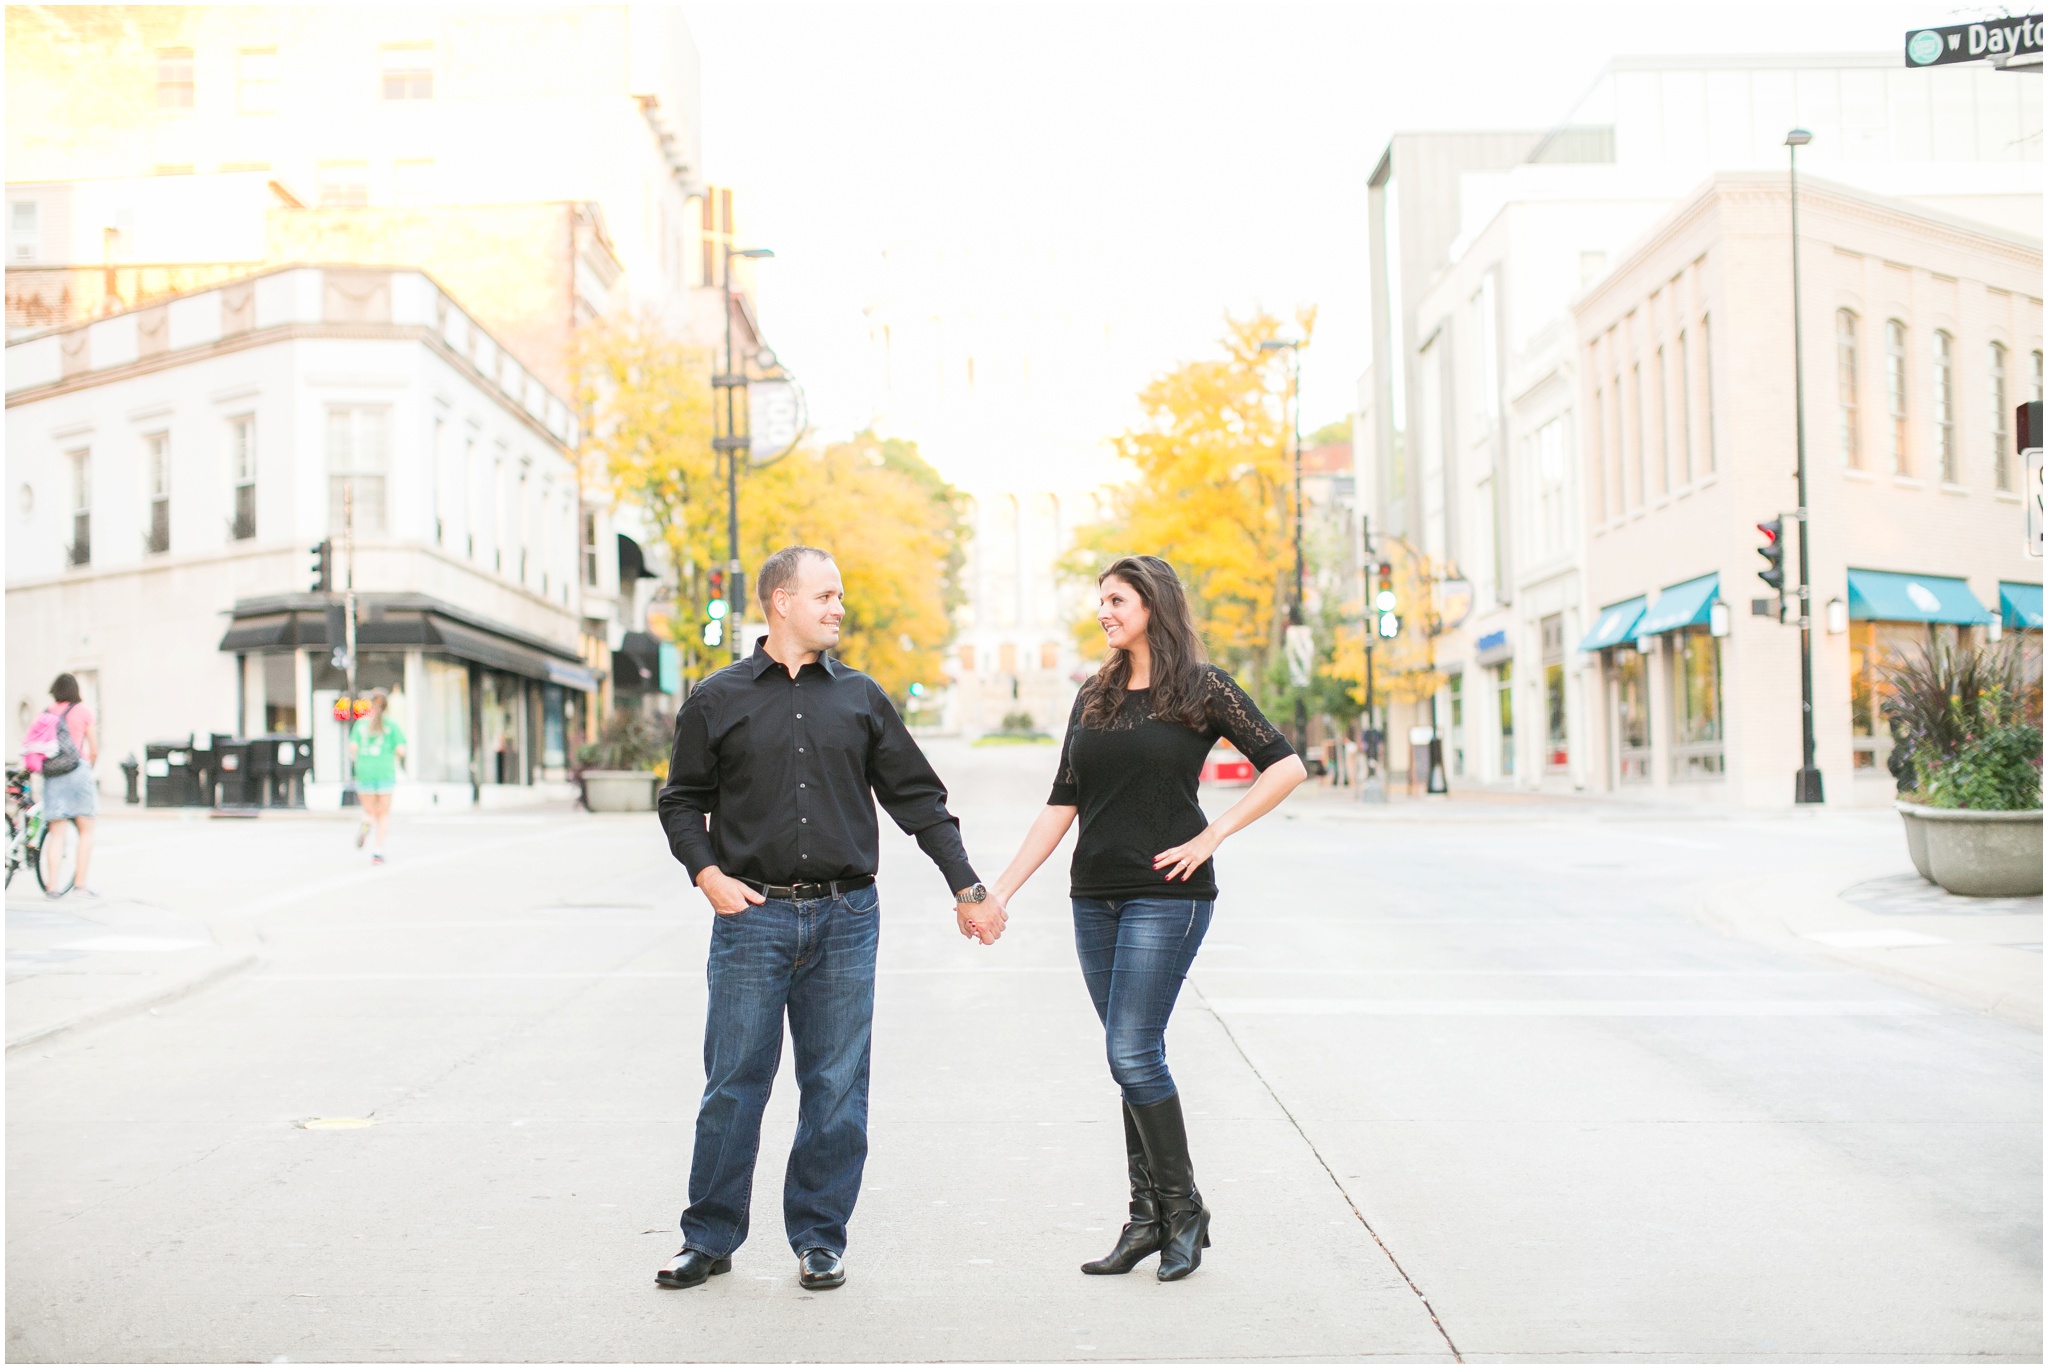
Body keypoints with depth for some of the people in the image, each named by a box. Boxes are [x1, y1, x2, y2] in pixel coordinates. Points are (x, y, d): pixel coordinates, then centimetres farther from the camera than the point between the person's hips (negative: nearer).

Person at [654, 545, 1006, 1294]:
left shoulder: (860, 698, 10)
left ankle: (819, 1238, 18)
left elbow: (917, 797, 11)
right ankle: (710, 1237, 15)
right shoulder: (716, 701, 5)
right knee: (734, 1083, 1)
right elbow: (682, 802, 10)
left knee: (836, 1088, 5)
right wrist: (707, 873, -6)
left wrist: (967, 888, 7)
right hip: (752, 916, -2)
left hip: (845, 917, 2)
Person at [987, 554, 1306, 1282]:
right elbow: (1061, 805, 11)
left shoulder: (1202, 689, -4)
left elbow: (1286, 765, -5)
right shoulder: (1093, 697, 12)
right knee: (1136, 1058, 9)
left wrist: (1211, 837, -10)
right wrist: (999, 890, 5)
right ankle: (1148, 1219, 16)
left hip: (1167, 895, -6)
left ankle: (1183, 1208, 5)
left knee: (1132, 1054, -11)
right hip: (1096, 899, 6)